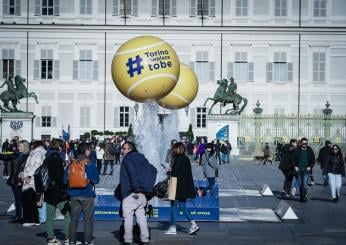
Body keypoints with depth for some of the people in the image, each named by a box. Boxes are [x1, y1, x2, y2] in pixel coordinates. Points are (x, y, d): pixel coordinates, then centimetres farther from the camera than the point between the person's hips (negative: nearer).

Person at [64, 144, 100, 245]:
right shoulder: (90, 164, -10)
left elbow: (65, 180, 3)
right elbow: (96, 180, -11)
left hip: (74, 196, 4)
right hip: (87, 195, -3)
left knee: (74, 219, 12)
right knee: (88, 219, 6)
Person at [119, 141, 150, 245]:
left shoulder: (127, 159, -5)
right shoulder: (142, 158, 17)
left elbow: (132, 172, -21)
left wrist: (135, 187, -20)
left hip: (130, 194, -7)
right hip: (142, 194, 7)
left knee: (128, 217, -1)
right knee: (141, 216, 10)